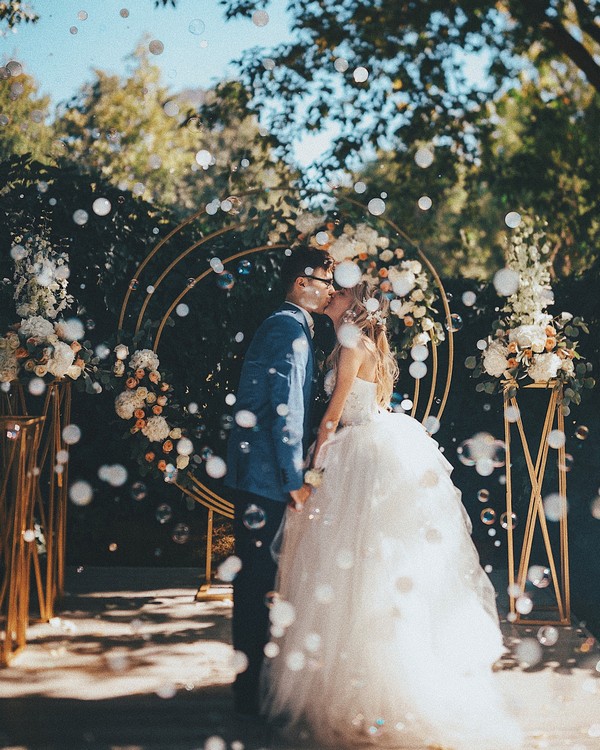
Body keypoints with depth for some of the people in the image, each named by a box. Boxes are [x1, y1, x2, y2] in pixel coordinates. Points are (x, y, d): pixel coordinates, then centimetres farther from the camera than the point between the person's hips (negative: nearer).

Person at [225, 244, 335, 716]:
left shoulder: (282, 326, 18)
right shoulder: (291, 331, -14)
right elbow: (286, 410, -20)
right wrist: (294, 480, -18)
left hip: (256, 471, 10)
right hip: (267, 476, -10)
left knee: (258, 577, 16)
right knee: (258, 577, -3)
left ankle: (252, 681, 28)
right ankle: (251, 691, 7)